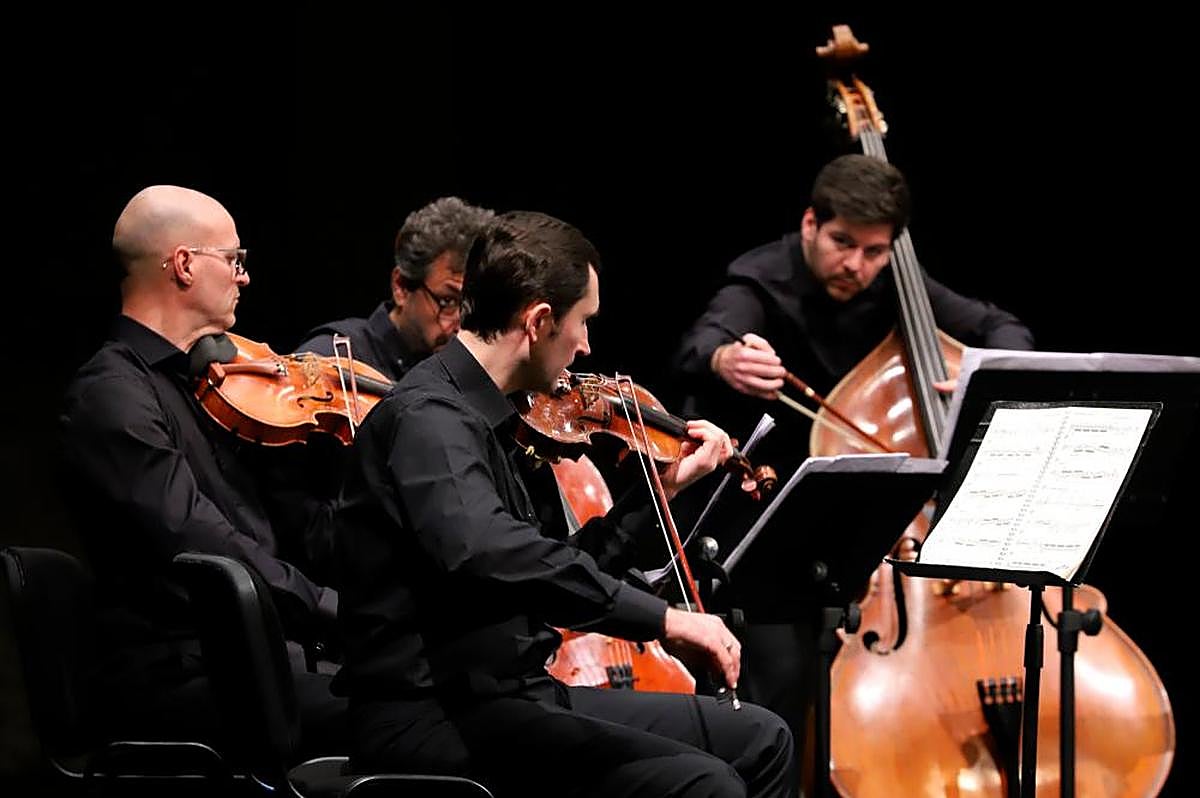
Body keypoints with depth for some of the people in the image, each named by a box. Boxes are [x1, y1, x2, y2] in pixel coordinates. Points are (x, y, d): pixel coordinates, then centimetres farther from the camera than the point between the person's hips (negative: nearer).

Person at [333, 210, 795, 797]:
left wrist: (661, 490, 21)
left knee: (759, 740, 9)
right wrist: (661, 617, -35)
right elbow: (484, 554, -36)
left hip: (509, 694, 10)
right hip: (431, 721, -10)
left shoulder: (479, 418, 15)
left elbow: (549, 572, 22)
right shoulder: (428, 418, -16)